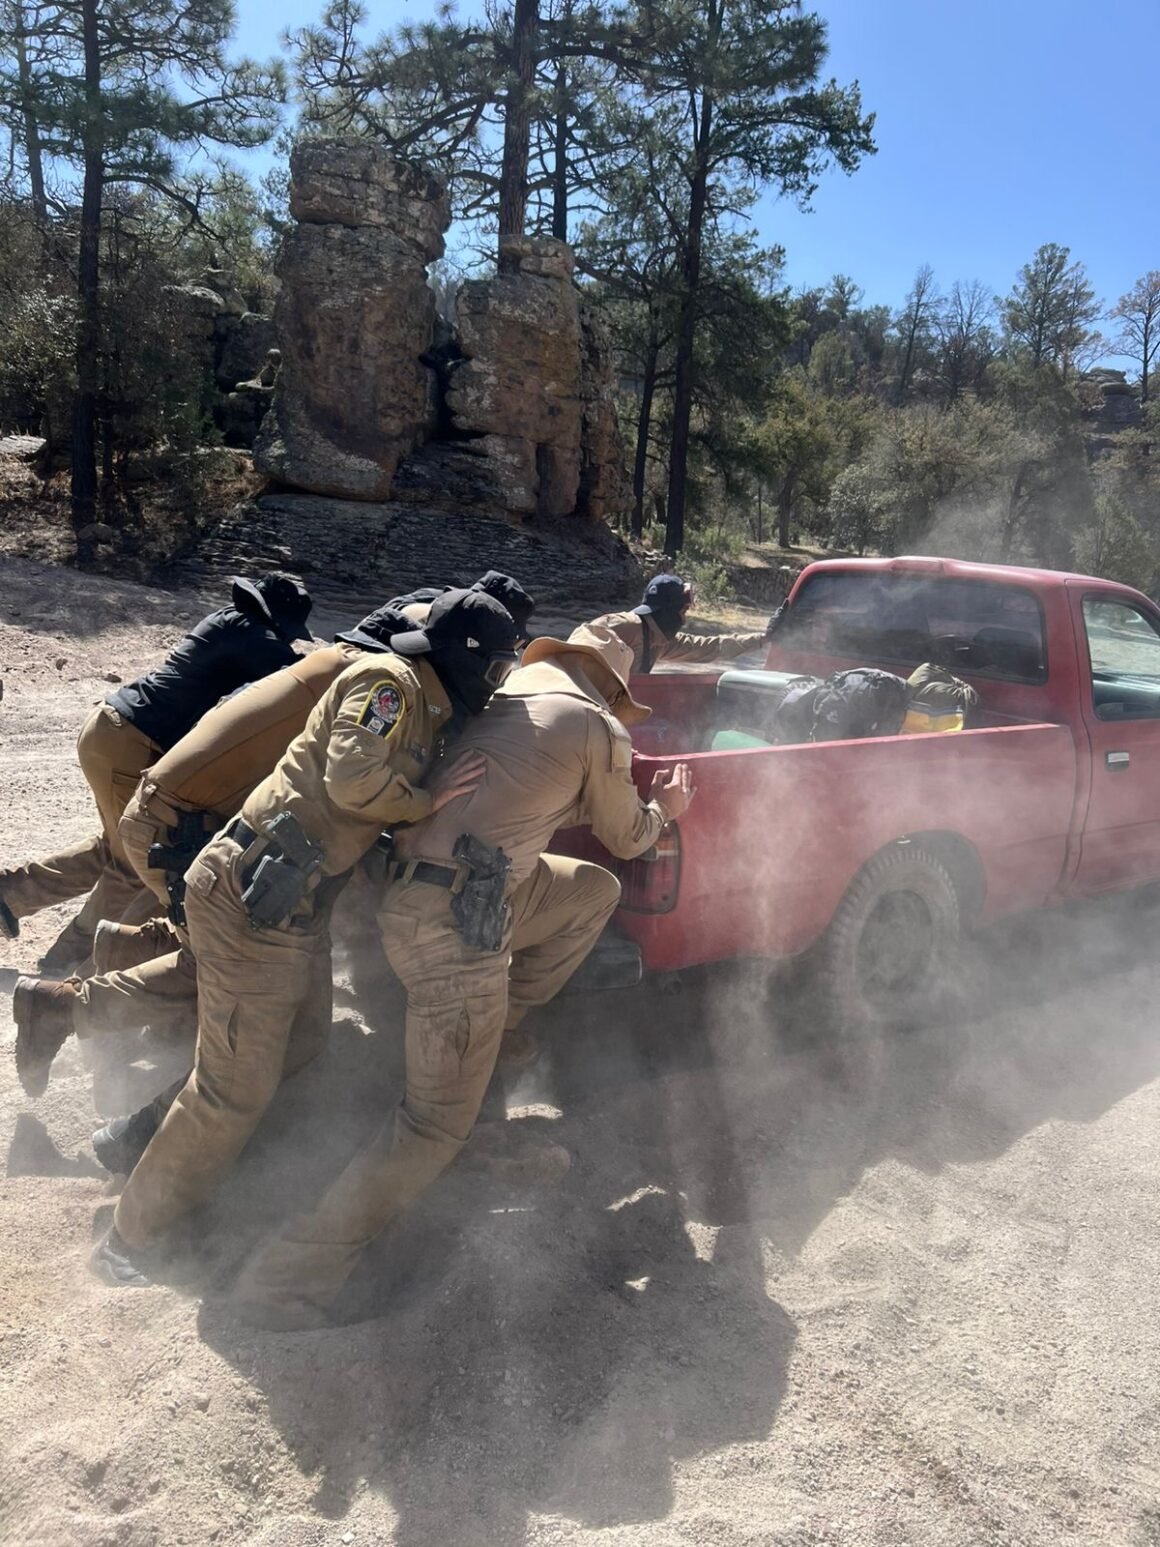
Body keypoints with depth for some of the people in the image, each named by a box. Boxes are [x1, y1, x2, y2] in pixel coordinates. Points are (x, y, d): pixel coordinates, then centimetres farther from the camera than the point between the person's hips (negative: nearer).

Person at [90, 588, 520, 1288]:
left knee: (297, 1053, 19)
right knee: (237, 1086, -4)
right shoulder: (389, 681, -13)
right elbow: (353, 779, -25)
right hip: (252, 898, -10)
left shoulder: (428, 711, 16)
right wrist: (430, 800, -12)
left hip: (295, 905, 10)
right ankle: (130, 1240, 12)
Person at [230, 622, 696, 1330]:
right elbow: (626, 837, 12)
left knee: (596, 890, 23)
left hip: (408, 883, 8)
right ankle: (293, 1277, 2)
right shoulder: (597, 728, -4)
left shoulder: (505, 691, 14)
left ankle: (482, 1037, 21)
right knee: (440, 1121, 1)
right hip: (457, 919, -8)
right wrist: (665, 807, 33)